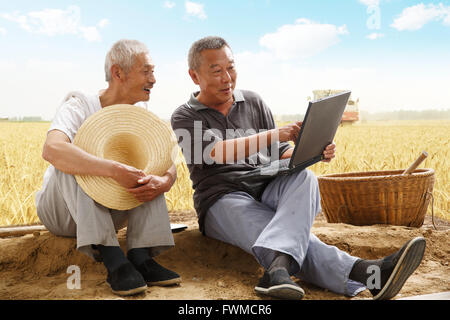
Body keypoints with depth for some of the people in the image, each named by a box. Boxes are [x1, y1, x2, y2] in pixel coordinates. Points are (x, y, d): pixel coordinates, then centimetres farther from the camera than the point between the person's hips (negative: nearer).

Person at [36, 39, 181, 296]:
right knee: (71, 159, -31)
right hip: (63, 212, -4)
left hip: (112, 212, 4)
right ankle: (112, 258, -38)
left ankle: (141, 256, -28)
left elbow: (170, 167, -11)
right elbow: (51, 149, -38)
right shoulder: (80, 106, -17)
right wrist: (115, 170, -47)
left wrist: (163, 183, -36)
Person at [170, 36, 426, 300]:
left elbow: (280, 155, 19)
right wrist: (274, 136, -27)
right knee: (290, 233, -35)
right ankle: (364, 274, -56)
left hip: (269, 188, 4)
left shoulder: (254, 102, 19)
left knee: (303, 178, -33)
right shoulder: (185, 118, 4)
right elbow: (219, 152, -15)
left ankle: (279, 266, -57)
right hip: (224, 199, -4)